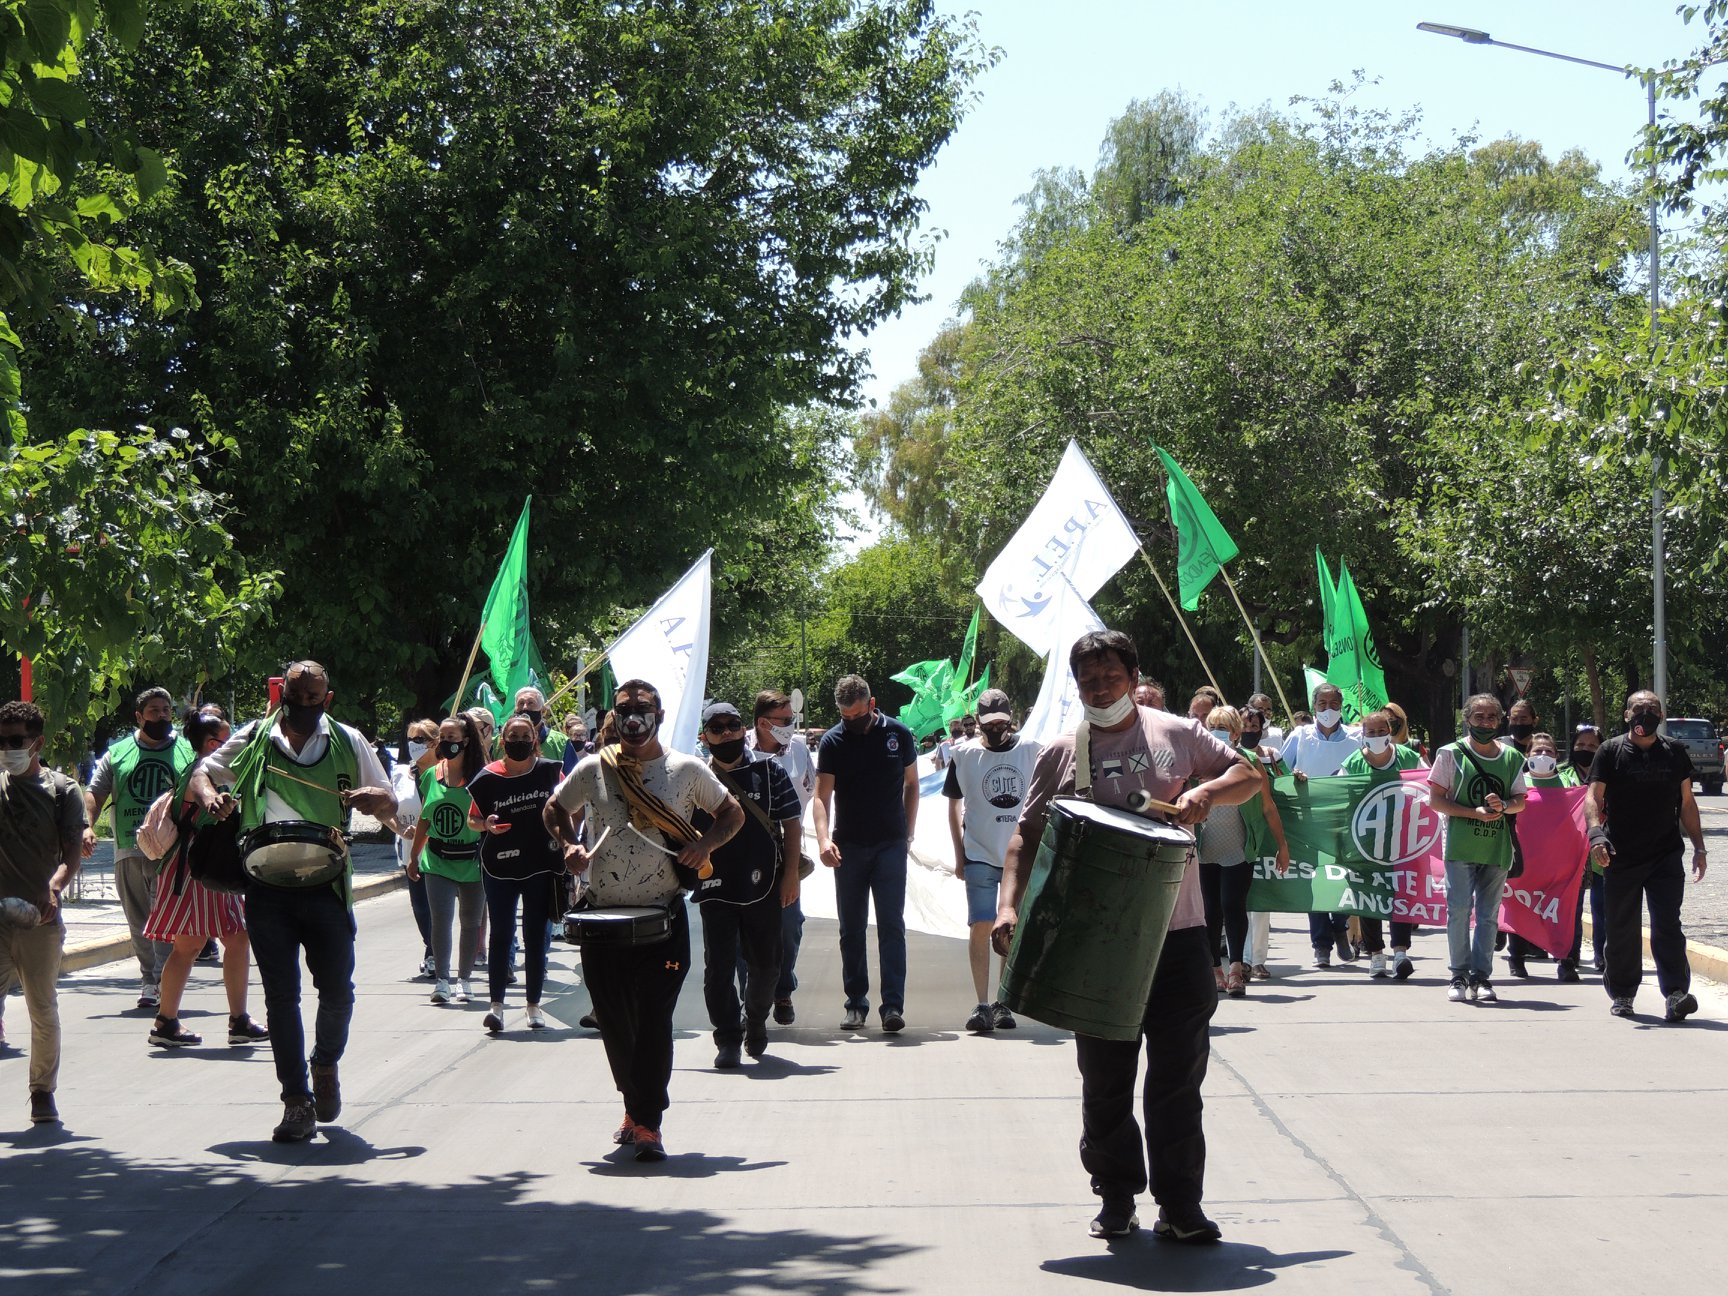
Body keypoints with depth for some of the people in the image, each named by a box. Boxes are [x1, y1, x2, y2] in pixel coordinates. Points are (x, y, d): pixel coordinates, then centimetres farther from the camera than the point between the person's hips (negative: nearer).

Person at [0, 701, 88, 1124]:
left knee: (43, 1011, 7)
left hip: (41, 918, -1)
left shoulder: (62, 790, 2)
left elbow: (72, 854, -6)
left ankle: (43, 1092, 21)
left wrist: (54, 887, -23)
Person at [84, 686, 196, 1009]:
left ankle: (164, 982, -13)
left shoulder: (187, 752, 8)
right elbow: (95, 794, 10)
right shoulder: (117, 754, 13)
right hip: (128, 851, 3)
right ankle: (148, 980, 16)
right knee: (139, 922, 7)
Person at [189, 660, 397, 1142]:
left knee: (337, 989, -1)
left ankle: (326, 1064, 29)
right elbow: (202, 773, 17)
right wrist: (209, 795, -6)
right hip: (267, 886, 0)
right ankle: (297, 1102, 6)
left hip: (325, 885, 0)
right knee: (280, 995, 0)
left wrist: (373, 798, -10)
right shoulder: (252, 739, 8)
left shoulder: (349, 743, 9)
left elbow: (389, 807, 14)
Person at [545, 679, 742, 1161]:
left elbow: (733, 813, 11)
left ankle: (647, 1123, -5)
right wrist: (570, 844, -1)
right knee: (614, 1022, 9)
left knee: (654, 1021, -9)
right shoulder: (592, 769, 5)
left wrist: (705, 844, -8)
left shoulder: (687, 770, 2)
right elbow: (555, 809, 18)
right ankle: (637, 1107, 27)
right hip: (603, 917, 2)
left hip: (663, 917, -2)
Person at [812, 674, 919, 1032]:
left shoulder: (897, 734, 2)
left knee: (891, 925, -7)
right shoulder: (832, 741, -1)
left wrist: (908, 834, 7)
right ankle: (856, 1004, 13)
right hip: (848, 847, 1)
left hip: (890, 845, -1)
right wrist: (824, 838, -25)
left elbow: (911, 784, 13)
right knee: (851, 929, 6)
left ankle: (893, 1005, -9)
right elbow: (821, 795, -9)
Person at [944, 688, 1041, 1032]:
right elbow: (954, 806, 9)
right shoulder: (965, 756, 2)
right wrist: (959, 855, 5)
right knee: (980, 926, -10)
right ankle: (983, 1005, -10)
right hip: (980, 856, -1)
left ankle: (1003, 1003, 15)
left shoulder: (1032, 751, 2)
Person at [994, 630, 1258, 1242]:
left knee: (1179, 1076, 1)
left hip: (1176, 933, 0)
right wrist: (1009, 904, -9)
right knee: (1105, 1078, 7)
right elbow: (1027, 836, 5)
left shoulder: (1177, 735, 5)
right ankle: (1116, 1197, 19)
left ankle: (1180, 1204, 7)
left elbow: (1249, 775, 12)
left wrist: (1206, 791, -9)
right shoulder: (1061, 753, 5)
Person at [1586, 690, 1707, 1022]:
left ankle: (1675, 992, -16)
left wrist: (1698, 847, 11)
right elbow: (1594, 798, -3)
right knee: (1622, 929, 7)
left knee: (1667, 926, -10)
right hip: (1621, 857, -1)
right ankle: (1622, 994, 20)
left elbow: (1686, 802, 15)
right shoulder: (1611, 751, 2)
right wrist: (1596, 833, -20)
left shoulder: (1674, 751, 10)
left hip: (1666, 857, 1)